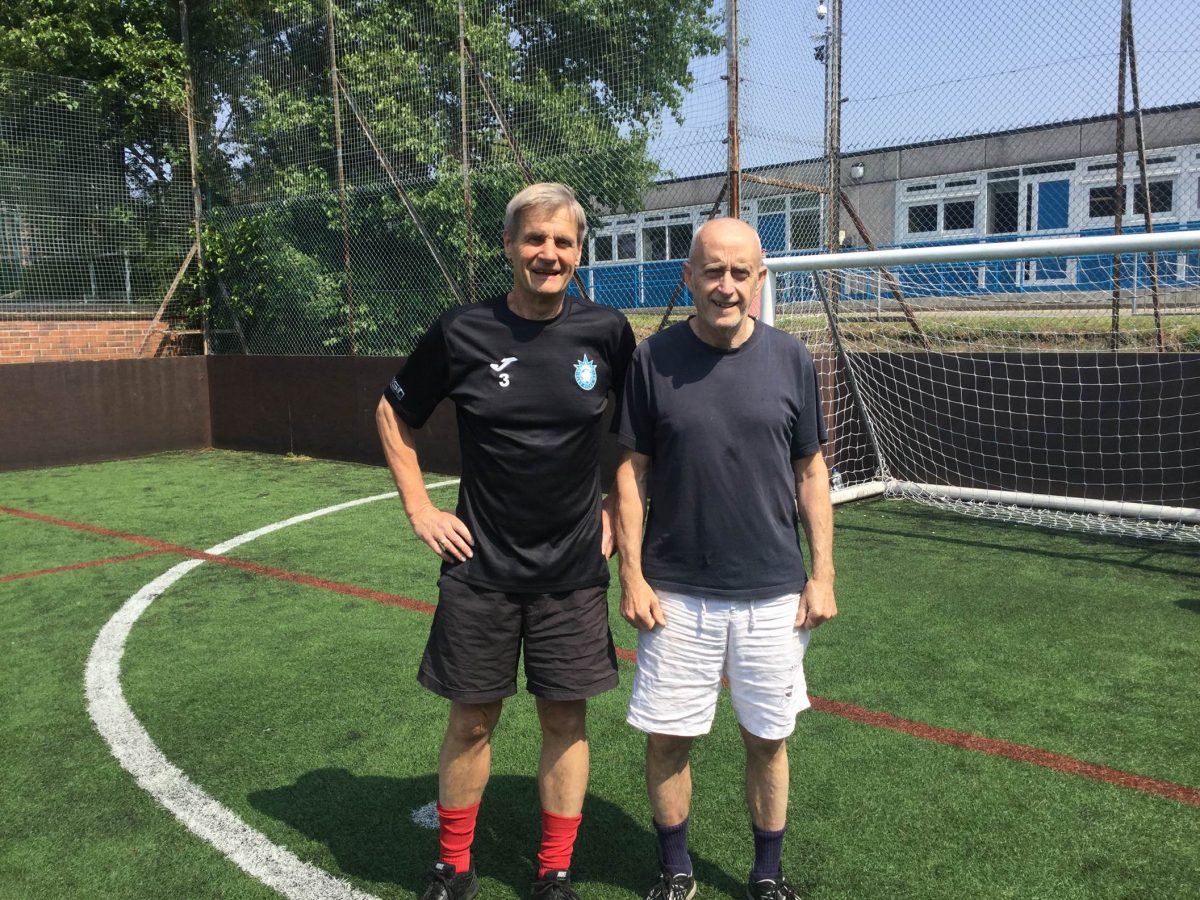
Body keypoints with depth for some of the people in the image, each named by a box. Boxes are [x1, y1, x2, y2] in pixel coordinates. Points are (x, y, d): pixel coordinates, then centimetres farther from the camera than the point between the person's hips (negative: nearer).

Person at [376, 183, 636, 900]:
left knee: (565, 720, 9)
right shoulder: (462, 332, -6)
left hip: (575, 571, 1)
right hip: (480, 567, 0)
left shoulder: (606, 331, -4)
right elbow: (395, 415, 8)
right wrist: (419, 509, 2)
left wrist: (616, 509, 5)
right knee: (472, 720, 10)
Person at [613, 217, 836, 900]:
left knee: (768, 739, 13)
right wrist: (632, 575, -5)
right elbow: (632, 473, 0)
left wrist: (823, 575, 1)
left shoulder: (791, 359, -1)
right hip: (675, 593, 0)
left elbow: (812, 474, 4)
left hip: (774, 593, 1)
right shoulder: (654, 359, -4)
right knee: (668, 738, 9)